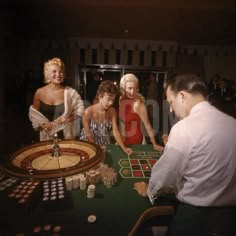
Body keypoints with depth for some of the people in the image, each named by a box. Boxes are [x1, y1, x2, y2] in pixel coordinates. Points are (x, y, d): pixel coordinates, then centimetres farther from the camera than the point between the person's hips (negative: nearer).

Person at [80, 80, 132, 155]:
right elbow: (88, 134, -15)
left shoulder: (112, 111, -12)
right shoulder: (88, 112, -23)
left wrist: (124, 148, -22)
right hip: (89, 144, -2)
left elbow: (115, 131, -12)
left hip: (105, 144, 2)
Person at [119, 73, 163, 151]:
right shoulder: (121, 99, -6)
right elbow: (121, 120, 3)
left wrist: (154, 144, -19)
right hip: (123, 137, 6)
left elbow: (147, 125, -21)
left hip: (135, 138, -6)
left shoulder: (138, 104, -24)